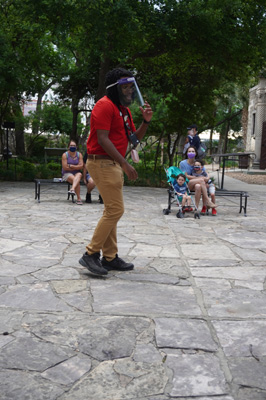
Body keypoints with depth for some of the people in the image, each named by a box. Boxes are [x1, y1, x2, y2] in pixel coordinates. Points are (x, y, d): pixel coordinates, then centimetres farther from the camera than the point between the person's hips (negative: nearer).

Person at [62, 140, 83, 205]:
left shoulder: (79, 154, 7)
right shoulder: (65, 155, -2)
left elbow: (81, 166, -4)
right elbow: (65, 167, -11)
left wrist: (71, 166, -12)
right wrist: (76, 167, -6)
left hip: (76, 173, 2)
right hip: (67, 174, -2)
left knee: (79, 175, -36)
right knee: (77, 181, -32)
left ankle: (72, 189, -58)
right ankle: (79, 198, -34)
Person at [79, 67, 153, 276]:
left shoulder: (124, 109, 19)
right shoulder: (105, 105, -11)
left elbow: (134, 138, 18)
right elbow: (102, 139, -20)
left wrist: (146, 121, 0)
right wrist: (125, 164, -22)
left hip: (114, 165, 10)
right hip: (103, 162, -10)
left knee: (112, 211, 10)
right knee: (115, 210, -13)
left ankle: (110, 258, 17)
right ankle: (91, 254, -6)